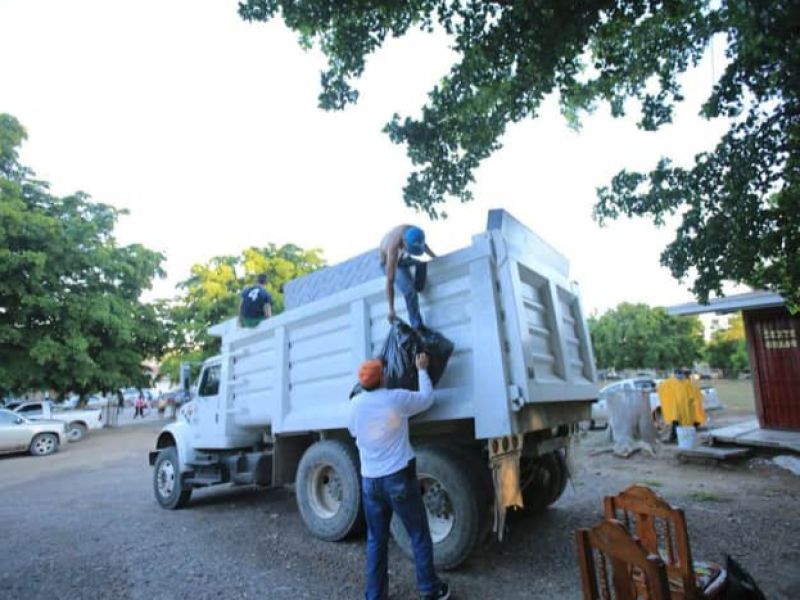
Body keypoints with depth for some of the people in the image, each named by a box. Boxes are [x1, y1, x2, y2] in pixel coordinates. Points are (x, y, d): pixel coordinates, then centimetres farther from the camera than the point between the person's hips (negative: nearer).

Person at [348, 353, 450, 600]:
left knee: (376, 540, 17)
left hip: (370, 481, 4)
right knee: (419, 536, 12)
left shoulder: (355, 404, -2)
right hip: (399, 478, -4)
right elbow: (427, 398, 2)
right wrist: (422, 369, 12)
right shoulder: (397, 398, -14)